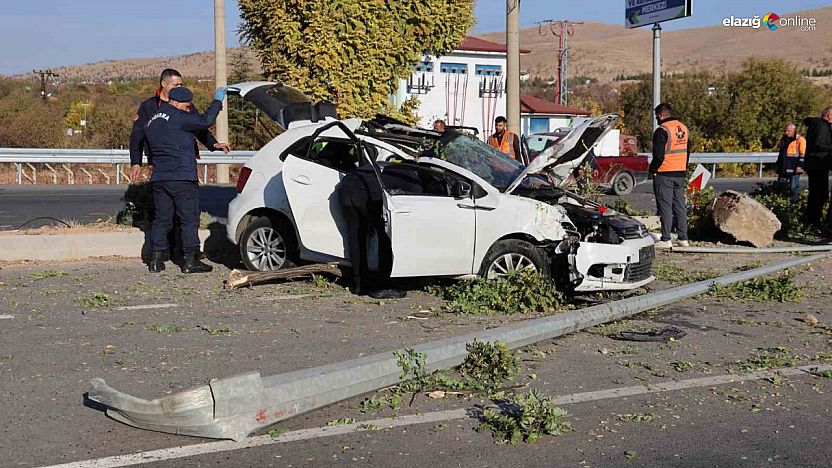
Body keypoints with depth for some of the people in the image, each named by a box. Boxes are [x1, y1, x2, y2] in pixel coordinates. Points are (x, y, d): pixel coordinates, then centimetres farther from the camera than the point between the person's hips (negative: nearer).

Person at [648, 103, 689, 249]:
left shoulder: (662, 130, -14)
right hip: (681, 174, 8)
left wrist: (653, 169, -4)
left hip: (664, 175, -8)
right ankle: (683, 239, 13)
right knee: (680, 206, 11)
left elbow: (659, 155, -18)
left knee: (665, 207, -4)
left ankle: (666, 240, -4)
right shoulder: (684, 128, 13)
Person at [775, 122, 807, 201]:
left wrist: (799, 165, -15)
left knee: (794, 187, -4)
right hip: (783, 168, 7)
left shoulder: (800, 140, -4)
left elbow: (803, 155, -8)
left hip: (794, 169, -7)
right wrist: (778, 166, 22)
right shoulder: (783, 140, 17)